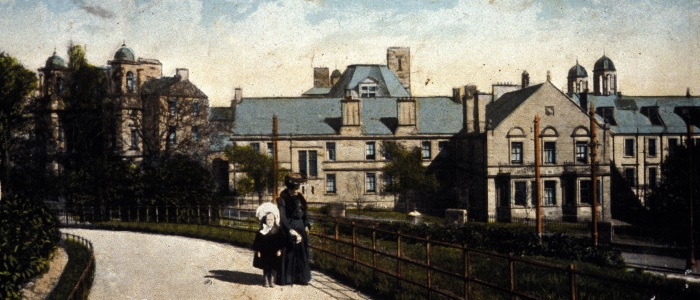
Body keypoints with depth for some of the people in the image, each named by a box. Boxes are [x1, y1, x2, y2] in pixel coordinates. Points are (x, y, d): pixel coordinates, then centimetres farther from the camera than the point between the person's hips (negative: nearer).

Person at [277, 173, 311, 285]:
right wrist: (291, 230, -19)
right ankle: (286, 278, 6)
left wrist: (306, 225, 5)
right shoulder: (283, 199, -10)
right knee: (288, 253, -3)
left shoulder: (300, 198, 9)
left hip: (300, 228, 6)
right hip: (288, 228, -6)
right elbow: (282, 217, -14)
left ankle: (301, 277, 18)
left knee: (302, 253, 9)